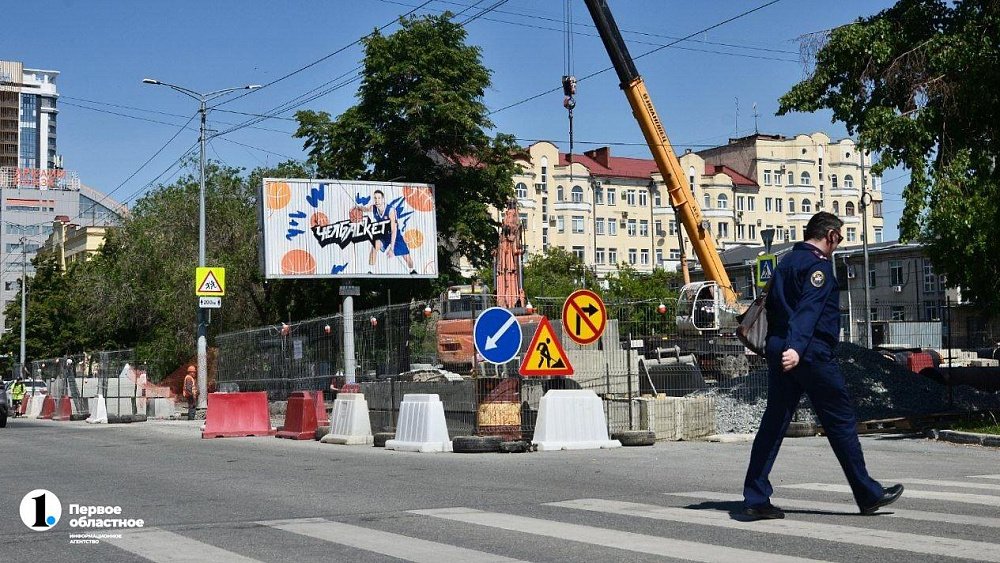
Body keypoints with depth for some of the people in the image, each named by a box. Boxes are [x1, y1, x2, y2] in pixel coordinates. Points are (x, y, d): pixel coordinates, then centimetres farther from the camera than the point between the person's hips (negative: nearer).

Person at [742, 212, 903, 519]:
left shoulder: (786, 262, 19)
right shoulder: (818, 264, -8)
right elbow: (809, 309, -22)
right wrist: (796, 347, -34)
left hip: (778, 351, 8)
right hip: (811, 354, -8)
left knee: (773, 423, 5)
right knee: (841, 422, 2)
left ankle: (755, 498, 1)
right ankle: (868, 494, 11)